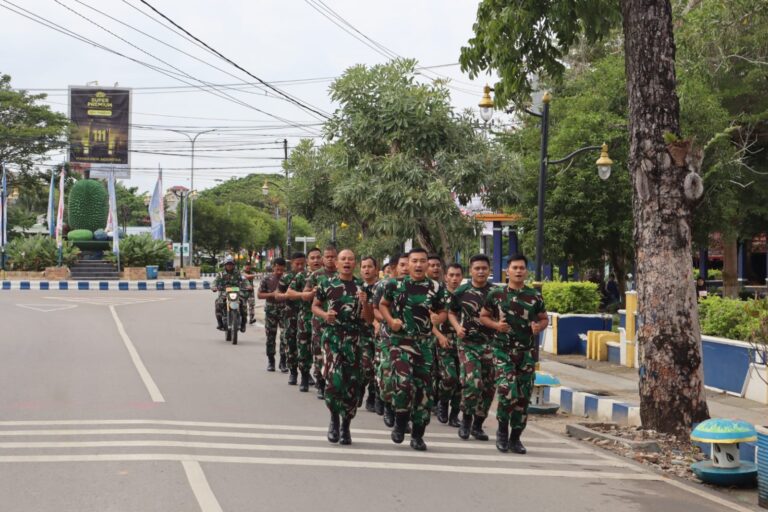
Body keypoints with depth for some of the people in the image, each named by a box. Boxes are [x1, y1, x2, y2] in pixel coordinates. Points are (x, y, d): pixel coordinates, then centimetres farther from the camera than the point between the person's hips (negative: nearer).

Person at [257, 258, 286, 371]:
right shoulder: (266, 280, 1)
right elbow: (260, 295, 1)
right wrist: (272, 294, -13)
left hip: (284, 311, 0)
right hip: (271, 311, 0)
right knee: (271, 337, 5)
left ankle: (283, 361, 8)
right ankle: (270, 361, 14)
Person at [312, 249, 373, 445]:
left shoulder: (362, 287, 8)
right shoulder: (327, 284, 4)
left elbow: (369, 319, 8)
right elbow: (315, 306, 14)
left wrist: (364, 303, -12)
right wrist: (325, 315, -7)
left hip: (354, 339, 2)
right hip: (332, 335, -2)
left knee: (352, 384, 2)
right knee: (334, 379, -16)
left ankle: (345, 427, 16)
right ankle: (334, 419, 7)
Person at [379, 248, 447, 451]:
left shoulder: (436, 288, 4)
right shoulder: (395, 285, 2)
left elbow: (442, 312, 14)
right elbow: (382, 304, 16)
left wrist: (438, 318, -10)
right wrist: (390, 320, -2)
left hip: (424, 343, 2)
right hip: (400, 340, -2)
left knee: (424, 388, 4)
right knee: (403, 381, -23)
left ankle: (418, 435, 18)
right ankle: (400, 421, 3)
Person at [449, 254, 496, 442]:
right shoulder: (461, 292, 2)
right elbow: (451, 312, 14)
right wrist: (457, 327, -4)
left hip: (490, 344, 2)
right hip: (468, 343, -2)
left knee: (488, 387, 4)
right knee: (472, 383, -17)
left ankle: (478, 425, 20)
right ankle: (466, 419, 6)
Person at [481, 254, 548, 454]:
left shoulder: (535, 295, 6)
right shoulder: (496, 294, 2)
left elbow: (544, 319, 14)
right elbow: (483, 316, 10)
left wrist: (539, 327, -8)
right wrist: (496, 325, -9)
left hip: (528, 353, 3)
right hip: (504, 351, -3)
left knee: (523, 397, 5)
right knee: (507, 392, -16)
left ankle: (515, 438, 18)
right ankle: (502, 430, 9)